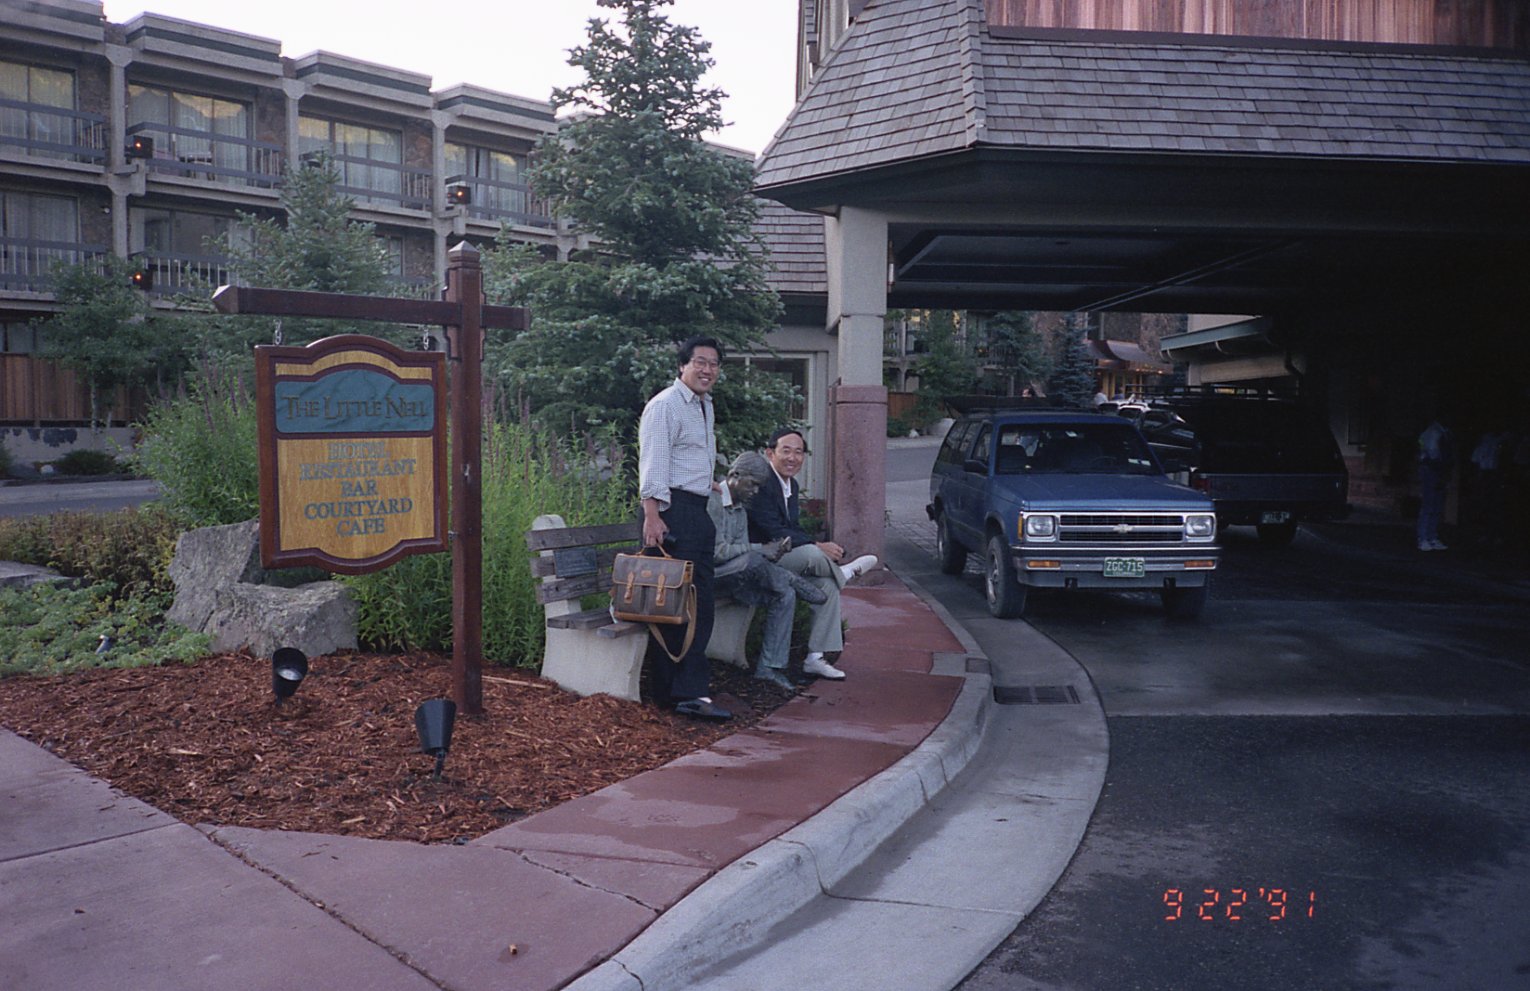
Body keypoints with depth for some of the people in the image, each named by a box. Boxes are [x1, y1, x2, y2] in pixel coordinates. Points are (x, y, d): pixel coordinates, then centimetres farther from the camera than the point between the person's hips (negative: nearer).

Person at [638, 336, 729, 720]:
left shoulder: (706, 405, 20)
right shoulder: (664, 406, -8)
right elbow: (652, 464, -16)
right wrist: (652, 515, -23)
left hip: (698, 510, 10)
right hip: (671, 510, -10)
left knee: (700, 603, 7)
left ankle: (688, 691, 12)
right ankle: (686, 692, -9)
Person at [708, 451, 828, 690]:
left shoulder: (740, 510, 18)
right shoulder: (712, 501, -13)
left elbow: (742, 550, 9)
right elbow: (716, 552, -23)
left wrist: (771, 551, -10)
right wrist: (761, 550, -19)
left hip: (736, 576, 9)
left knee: (784, 595, -10)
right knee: (749, 560, -36)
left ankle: (769, 666, -9)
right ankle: (803, 587, -13)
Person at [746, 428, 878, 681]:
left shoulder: (792, 484, 14)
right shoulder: (761, 483, -17)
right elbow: (772, 532, -24)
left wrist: (822, 546, -5)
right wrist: (818, 546, -25)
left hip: (784, 559, 10)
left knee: (828, 584, -10)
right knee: (812, 554, -33)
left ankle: (815, 657, -5)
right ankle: (844, 571, 1)